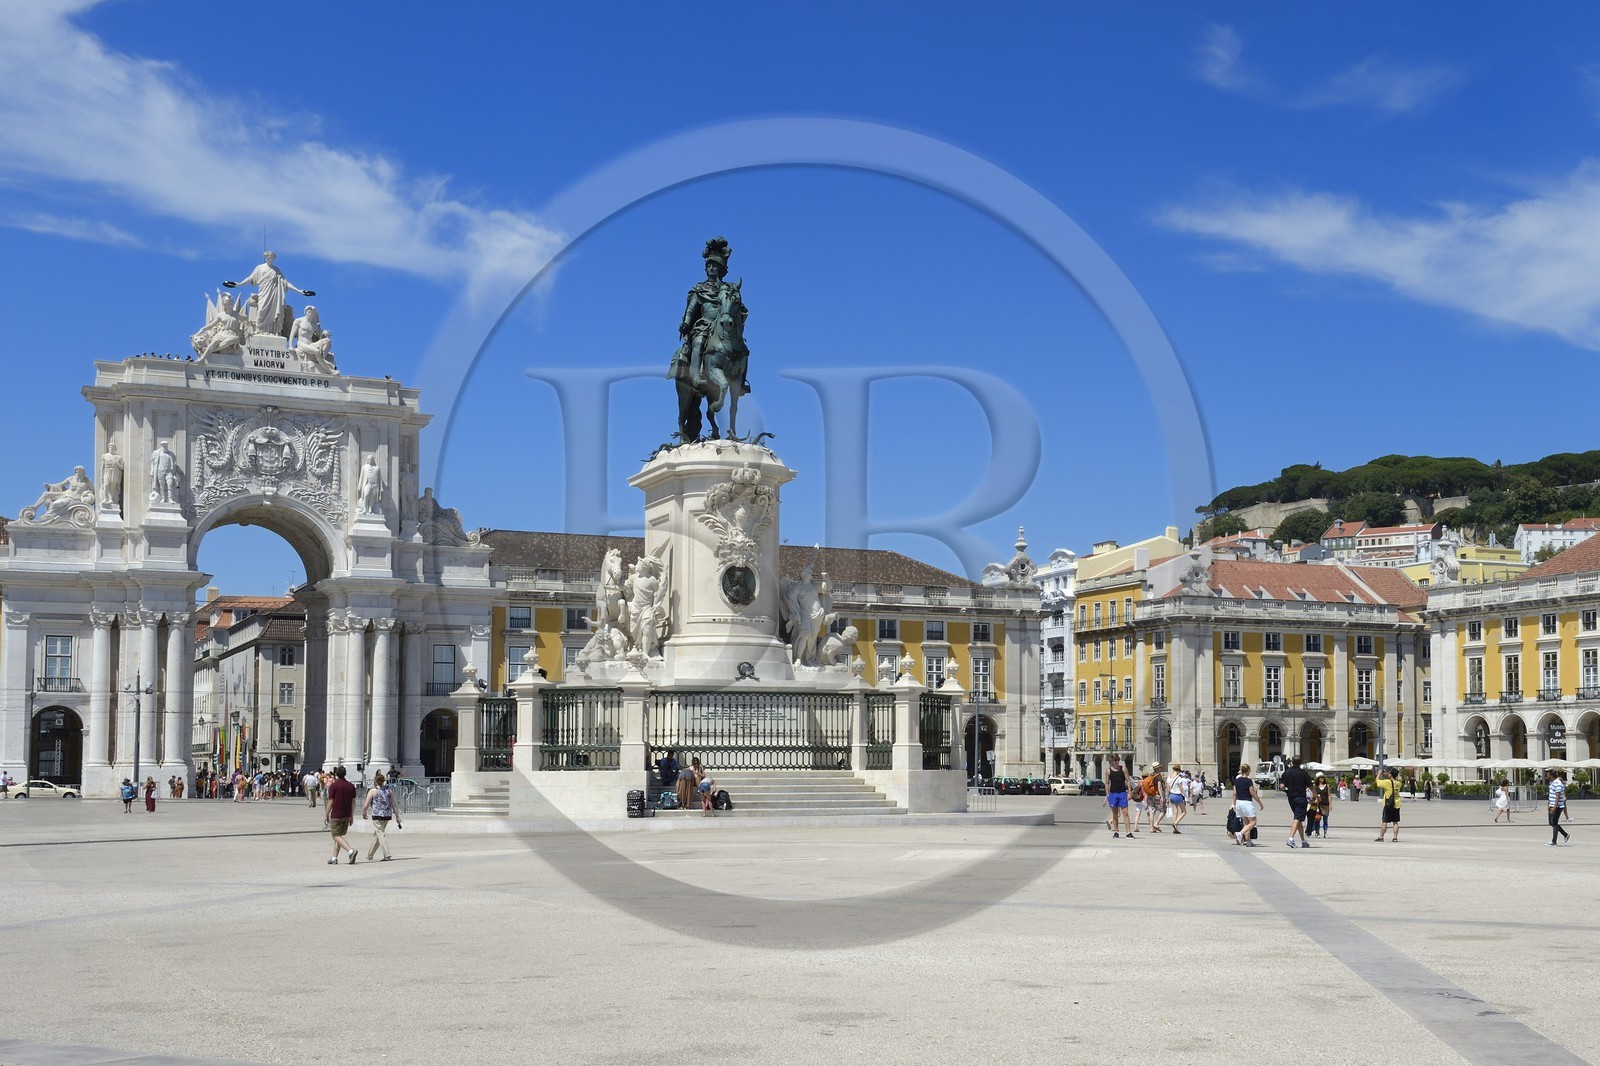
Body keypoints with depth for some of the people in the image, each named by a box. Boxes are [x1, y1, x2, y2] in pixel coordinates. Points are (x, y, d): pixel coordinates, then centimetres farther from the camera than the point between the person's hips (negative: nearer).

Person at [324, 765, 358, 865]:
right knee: (339, 836, 15)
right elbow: (353, 802, 8)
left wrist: (327, 815, -1)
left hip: (336, 815, -6)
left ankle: (350, 851, -26)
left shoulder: (333, 785, -9)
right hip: (347, 815, 6)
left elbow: (330, 802, -10)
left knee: (336, 836, -5)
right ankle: (334, 858, 15)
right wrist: (351, 816, 15)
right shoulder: (351, 786, 6)